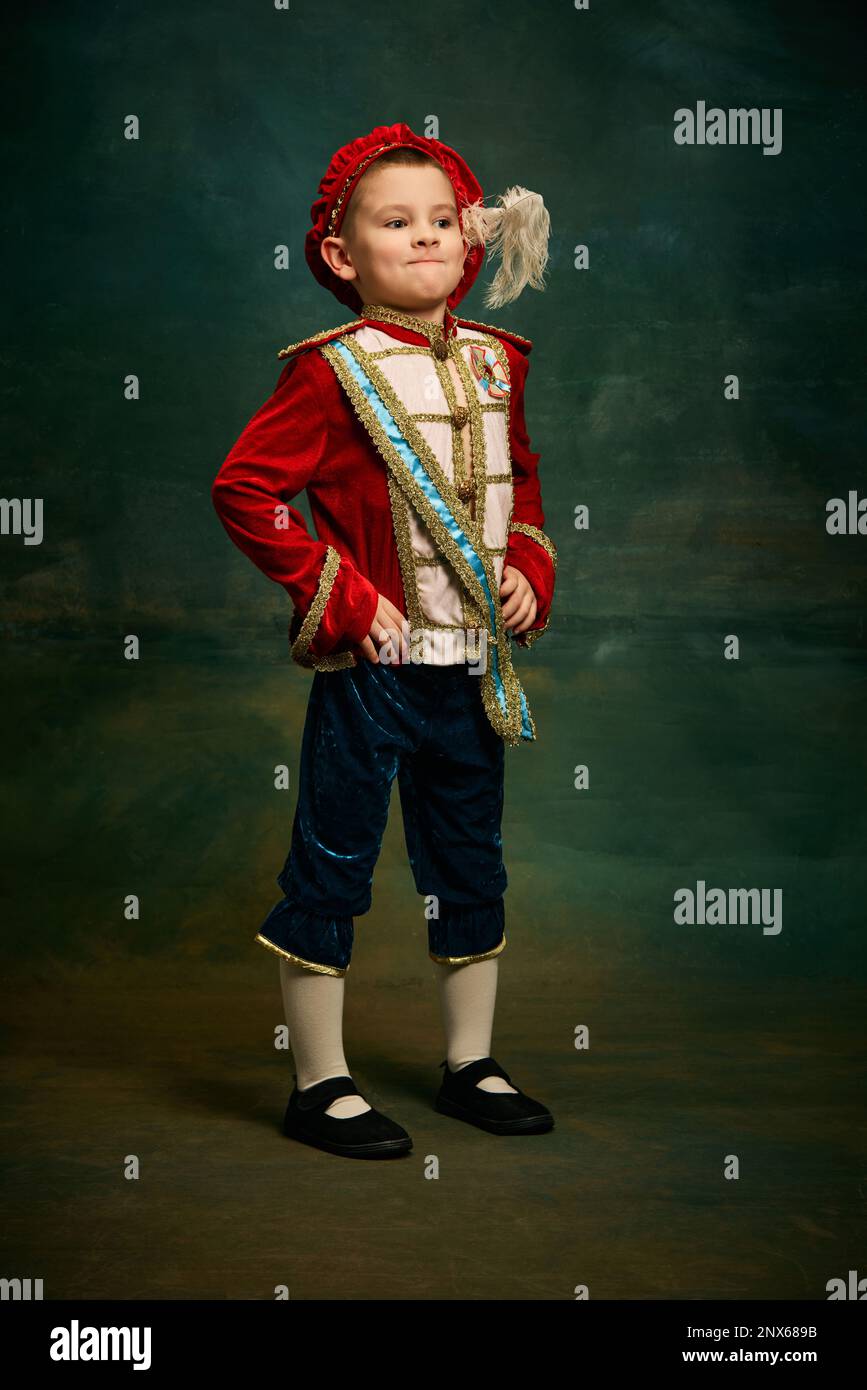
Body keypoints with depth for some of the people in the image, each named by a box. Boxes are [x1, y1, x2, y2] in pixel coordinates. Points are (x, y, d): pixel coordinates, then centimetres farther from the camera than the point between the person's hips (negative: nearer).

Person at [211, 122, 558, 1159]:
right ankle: (320, 1084, 19)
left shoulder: (495, 361, 8)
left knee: (471, 869, 16)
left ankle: (469, 1066, 33)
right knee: (331, 869, 3)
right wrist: (338, 594, -16)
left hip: (473, 668, 7)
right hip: (370, 673, -6)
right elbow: (243, 489, -14)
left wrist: (530, 570, 5)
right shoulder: (335, 371, -12)